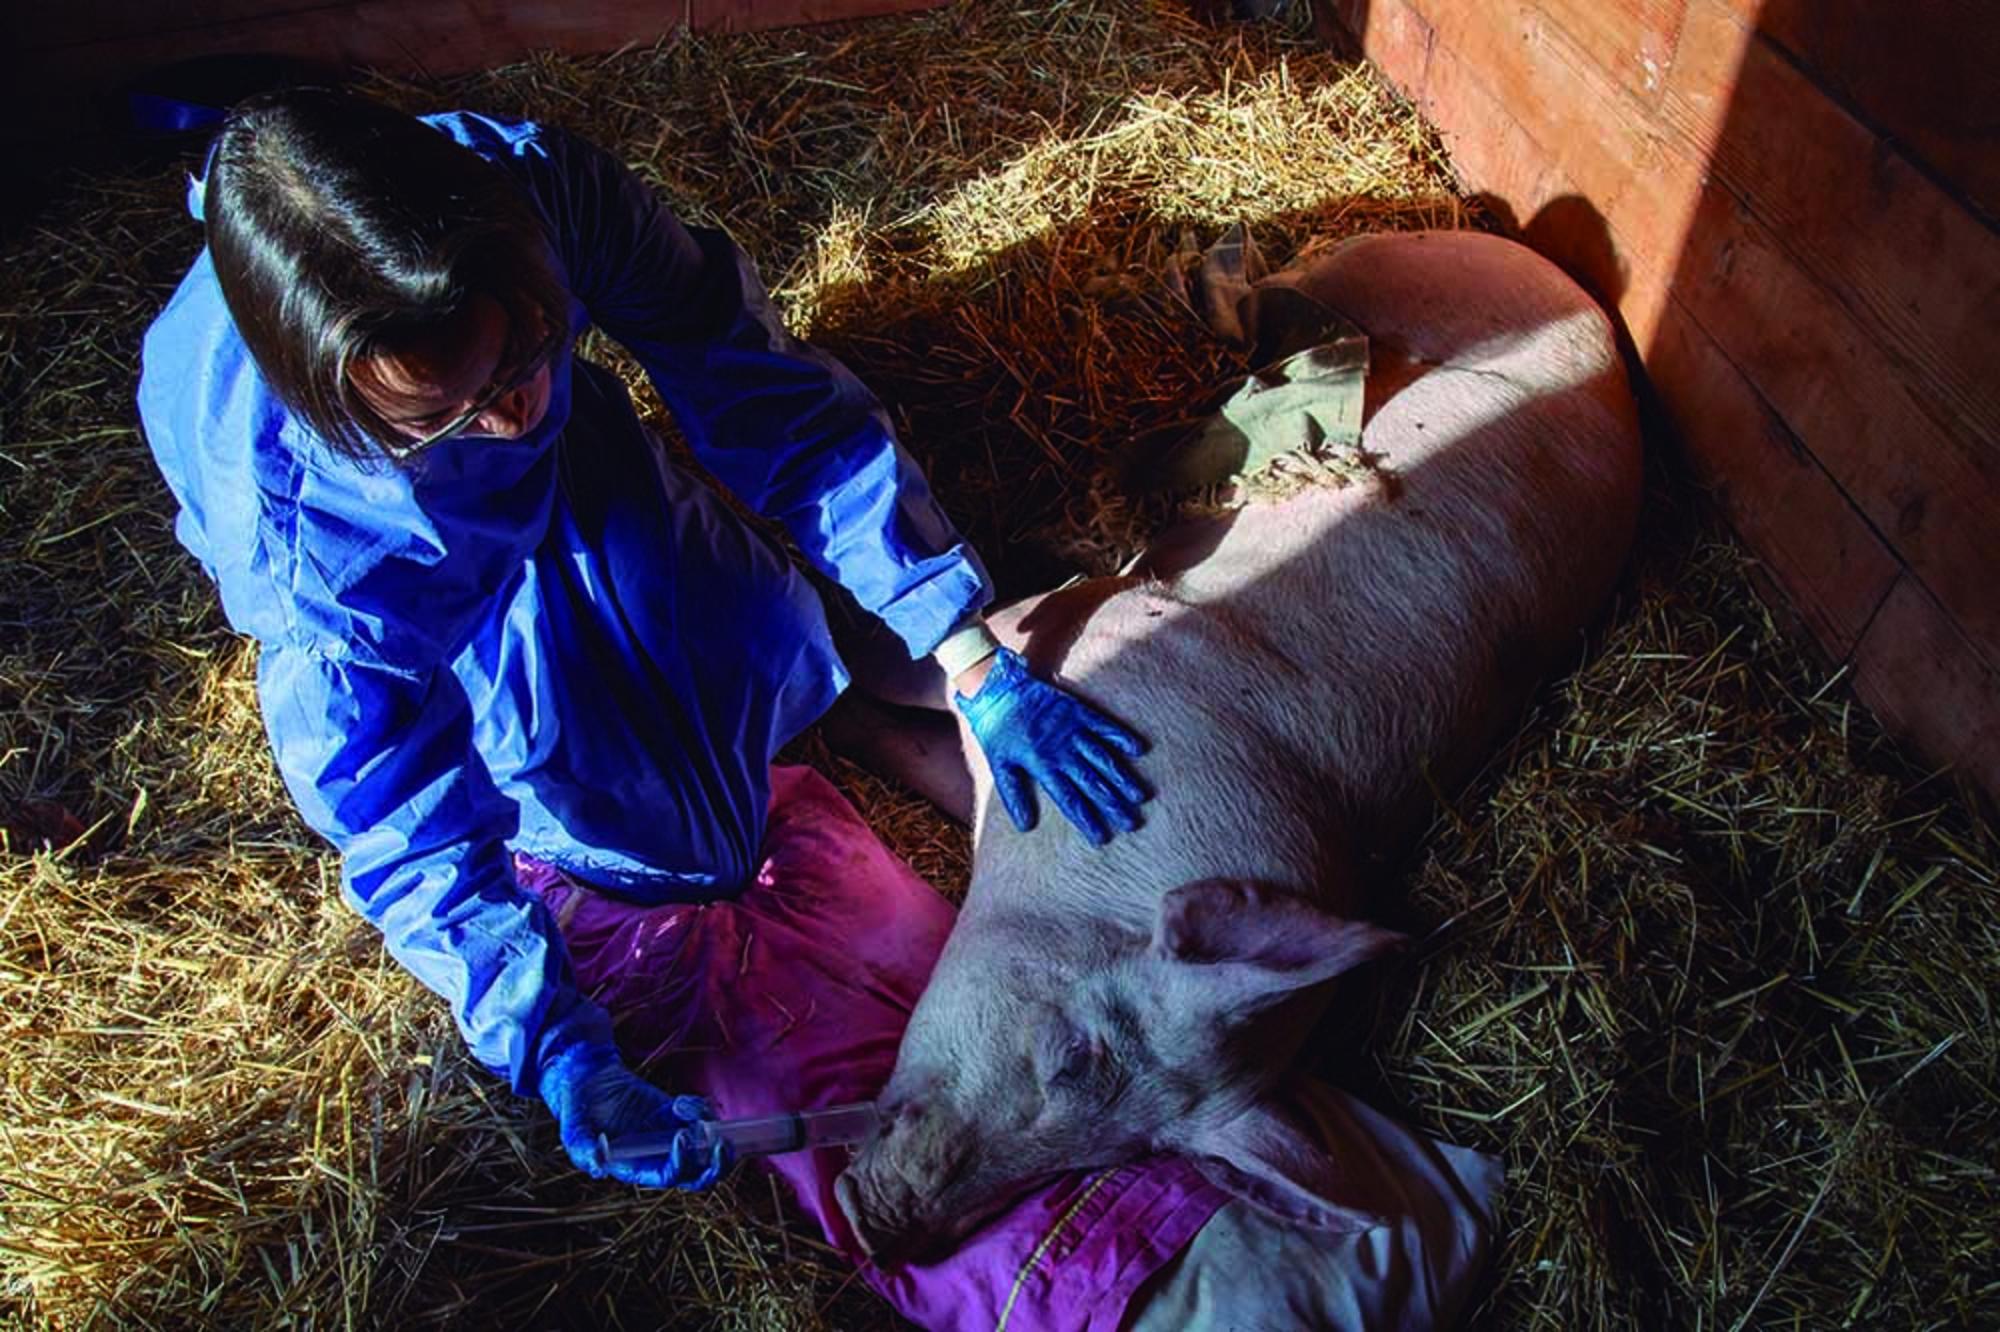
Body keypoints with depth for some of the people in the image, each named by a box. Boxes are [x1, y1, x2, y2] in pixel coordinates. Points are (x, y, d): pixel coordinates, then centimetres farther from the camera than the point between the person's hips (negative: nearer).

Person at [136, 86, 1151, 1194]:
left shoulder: (537, 185, -40)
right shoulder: (290, 530, -44)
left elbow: (772, 403, -33)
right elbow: (409, 832, -32)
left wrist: (978, 669, -35)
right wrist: (561, 1064, -40)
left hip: (568, 462, 3)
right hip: (407, 604, -2)